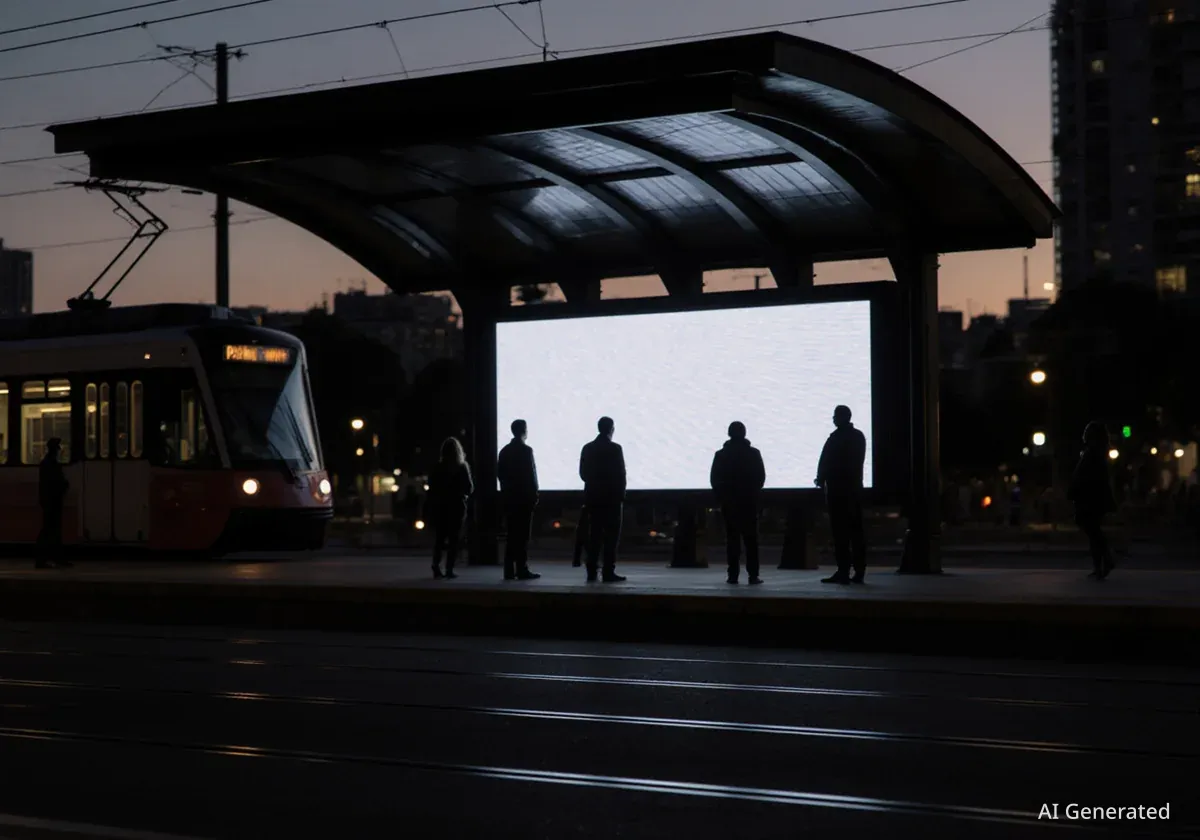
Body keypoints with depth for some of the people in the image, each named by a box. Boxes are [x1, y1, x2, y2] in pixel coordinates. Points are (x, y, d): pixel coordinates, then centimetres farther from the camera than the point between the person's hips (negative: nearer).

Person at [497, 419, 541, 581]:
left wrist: (506, 491, 16)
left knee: (512, 535, 8)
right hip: (524, 497, -6)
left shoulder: (504, 451, 10)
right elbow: (530, 475, -14)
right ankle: (522, 570, -7)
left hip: (509, 497, 6)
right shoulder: (526, 450, -10)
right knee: (523, 535, -5)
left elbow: (500, 474, 10)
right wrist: (534, 495, -7)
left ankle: (509, 570, 6)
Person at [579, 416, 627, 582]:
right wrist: (621, 493, 1)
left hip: (593, 496, 5)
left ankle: (591, 572, 7)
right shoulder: (615, 448, -10)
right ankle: (609, 572, -6)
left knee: (594, 534, 9)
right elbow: (620, 474, -11)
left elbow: (583, 473, 7)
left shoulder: (587, 448, 5)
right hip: (611, 496, -5)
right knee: (611, 535, -2)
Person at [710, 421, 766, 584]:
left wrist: (721, 497, 11)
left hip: (728, 502, 1)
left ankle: (733, 574, -2)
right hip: (749, 501, -1)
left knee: (732, 538, 3)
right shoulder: (754, 453, -2)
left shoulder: (721, 454, 0)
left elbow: (714, 478, 0)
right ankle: (753, 574, -3)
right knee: (751, 538, 2)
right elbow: (761, 476, 0)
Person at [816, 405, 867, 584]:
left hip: (837, 489, -7)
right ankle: (859, 571, 8)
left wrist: (821, 480, 5)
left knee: (840, 531, -6)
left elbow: (825, 462, -13)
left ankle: (843, 571, -9)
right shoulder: (859, 436, 11)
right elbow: (858, 461, 14)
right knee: (856, 531, 8)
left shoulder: (836, 438, -13)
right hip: (855, 487, 7)